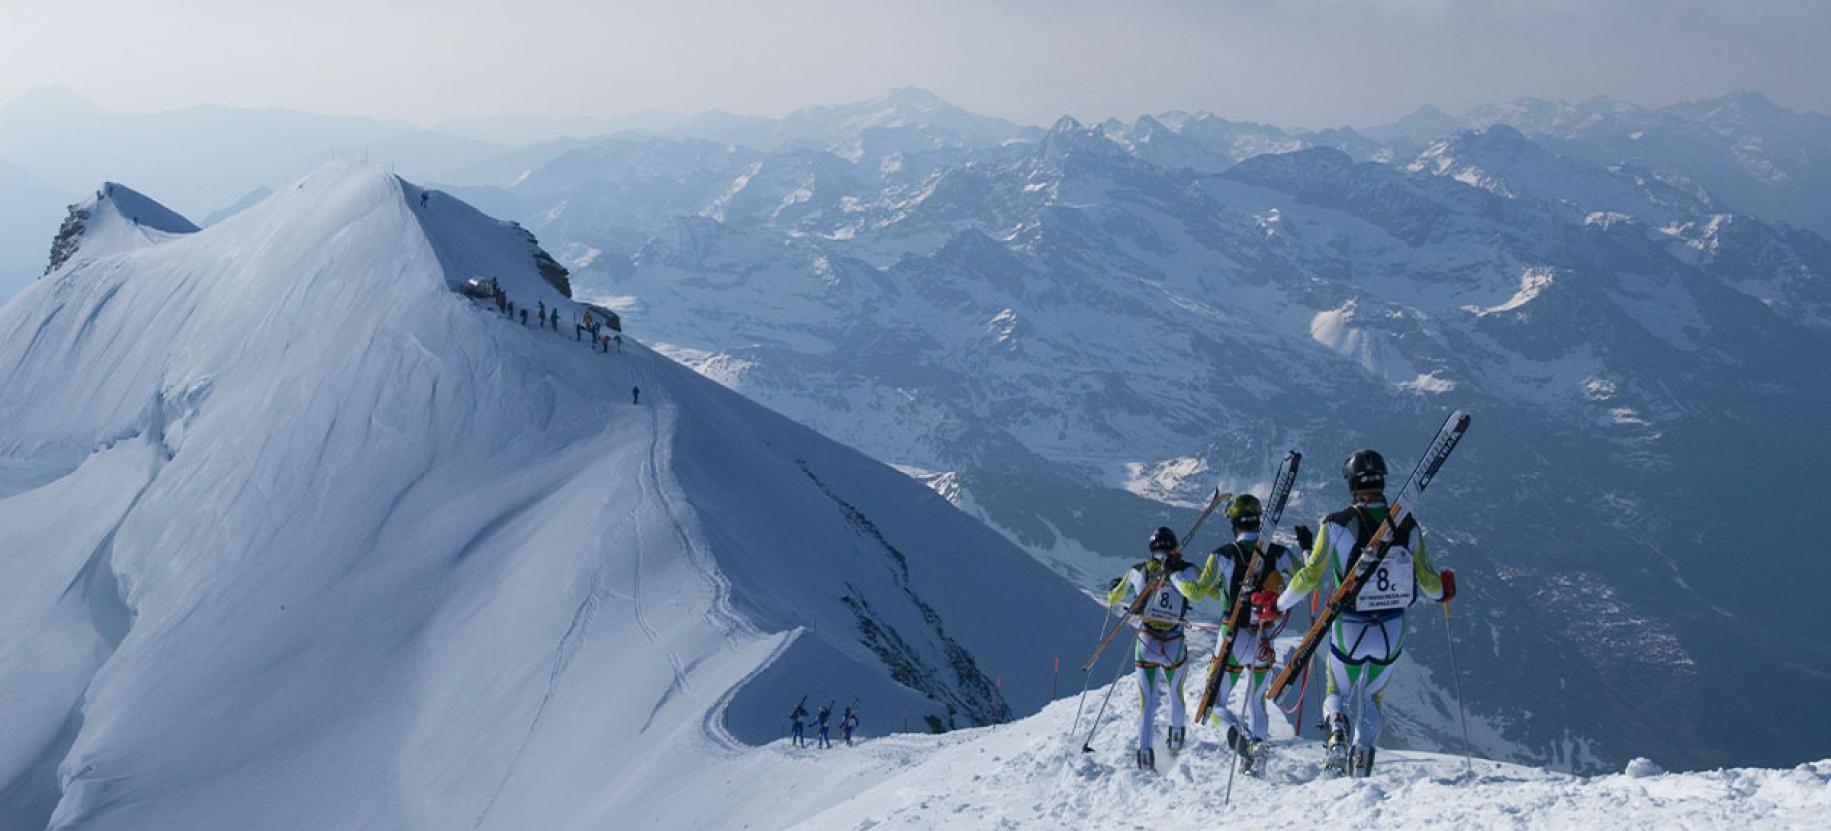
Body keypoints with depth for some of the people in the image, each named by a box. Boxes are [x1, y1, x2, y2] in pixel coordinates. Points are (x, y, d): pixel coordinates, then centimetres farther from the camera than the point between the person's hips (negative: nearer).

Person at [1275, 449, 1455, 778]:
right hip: (1392, 633, 2)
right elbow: (1429, 583, 0)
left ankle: (1338, 731, -10)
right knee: (1370, 698, 24)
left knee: (1338, 695, 21)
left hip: (1348, 630, -2)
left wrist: (1280, 604, 7)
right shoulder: (1408, 526, -6)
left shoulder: (1337, 524, -13)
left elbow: (1311, 576, -10)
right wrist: (1442, 591, 25)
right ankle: (1363, 751, 4)